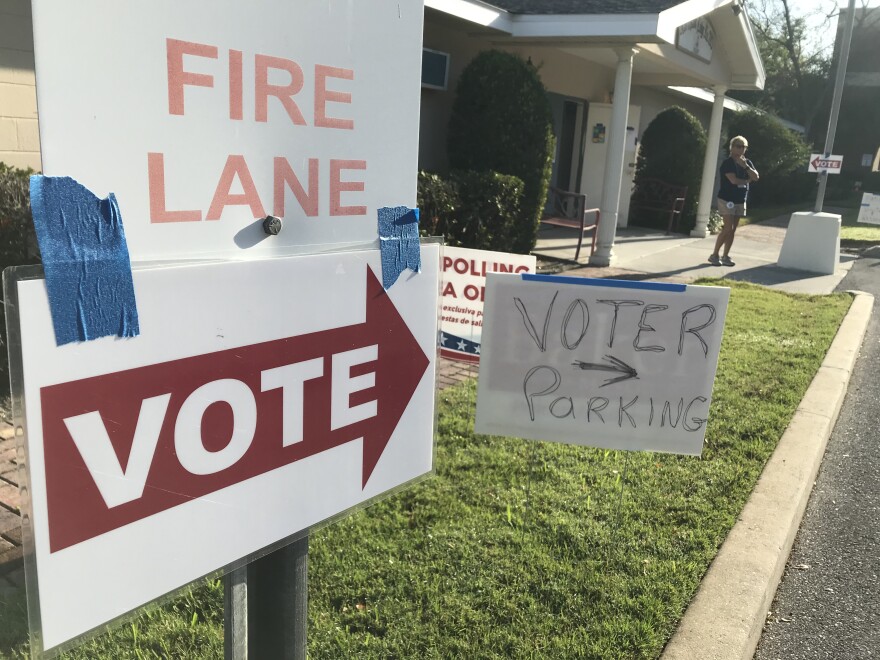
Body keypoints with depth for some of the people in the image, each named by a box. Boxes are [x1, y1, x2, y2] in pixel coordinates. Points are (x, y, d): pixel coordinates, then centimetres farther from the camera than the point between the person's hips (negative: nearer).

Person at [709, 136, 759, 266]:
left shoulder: (747, 162, 11)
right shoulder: (727, 162, -9)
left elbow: (756, 177, -1)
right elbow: (734, 180, -20)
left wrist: (745, 166, -12)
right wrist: (747, 180, -3)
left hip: (741, 200, 7)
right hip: (727, 199, -7)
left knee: (732, 230, 5)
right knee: (727, 228, -12)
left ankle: (725, 256, 10)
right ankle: (714, 255, -4)